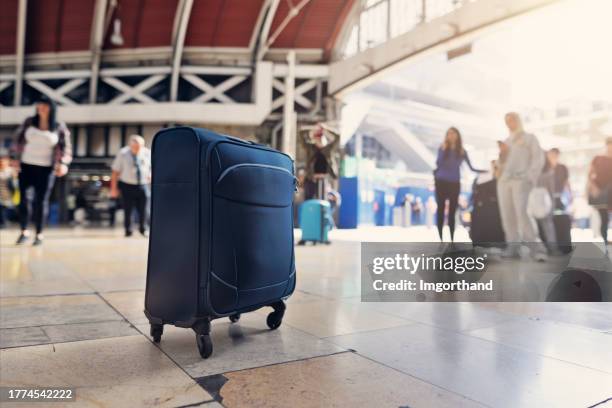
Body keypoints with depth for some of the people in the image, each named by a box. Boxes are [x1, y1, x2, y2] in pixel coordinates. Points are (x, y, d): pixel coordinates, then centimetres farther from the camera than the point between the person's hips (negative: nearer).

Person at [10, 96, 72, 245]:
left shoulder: (59, 127, -1)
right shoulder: (29, 122, 3)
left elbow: (66, 147, -1)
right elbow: (19, 140, 7)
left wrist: (63, 163, -15)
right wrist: (15, 158, 1)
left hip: (46, 169, -2)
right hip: (26, 166, 2)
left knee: (41, 200, -1)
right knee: (23, 198, 1)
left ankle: (39, 234, 8)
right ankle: (24, 232, 13)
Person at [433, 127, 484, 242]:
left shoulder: (462, 151, 6)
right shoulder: (442, 148, 1)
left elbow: (471, 168, 9)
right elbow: (438, 164, -12)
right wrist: (443, 149, -14)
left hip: (455, 183, 1)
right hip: (441, 182, -1)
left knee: (452, 212, 3)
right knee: (441, 210, -1)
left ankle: (452, 240, 8)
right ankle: (441, 239, 5)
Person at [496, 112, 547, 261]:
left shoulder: (529, 138, 12)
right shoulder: (506, 142, 24)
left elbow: (538, 159, 2)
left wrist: (530, 178, -10)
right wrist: (502, 153, 2)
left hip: (520, 180, -5)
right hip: (504, 180, 5)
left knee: (521, 214, -19)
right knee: (507, 216, -3)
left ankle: (537, 249, -18)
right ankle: (512, 247, -1)